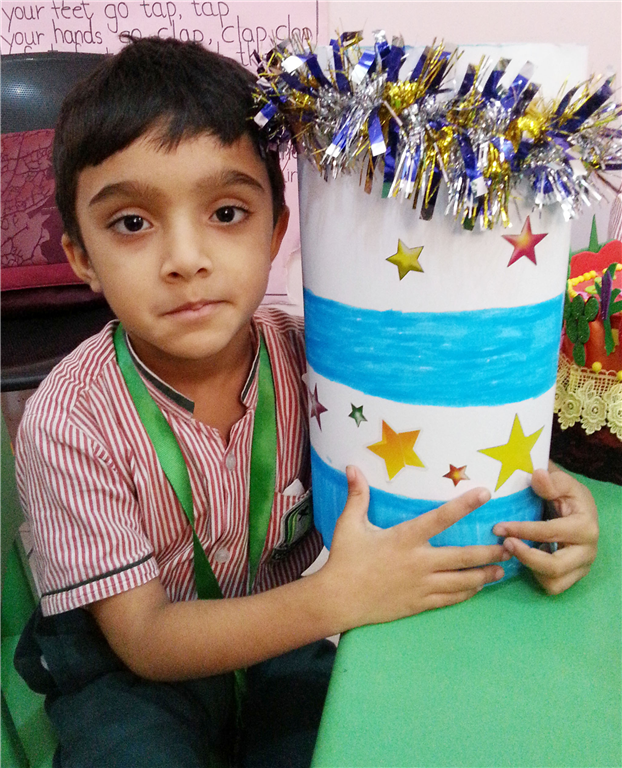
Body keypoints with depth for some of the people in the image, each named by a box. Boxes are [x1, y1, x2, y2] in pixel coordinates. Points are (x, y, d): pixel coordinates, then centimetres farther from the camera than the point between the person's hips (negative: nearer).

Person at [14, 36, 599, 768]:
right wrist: (337, 597, -32)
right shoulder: (69, 423, -23)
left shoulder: (309, 355, -16)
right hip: (137, 667, -1)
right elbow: (143, 638, -19)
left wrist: (539, 487, -21)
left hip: (291, 636, 2)